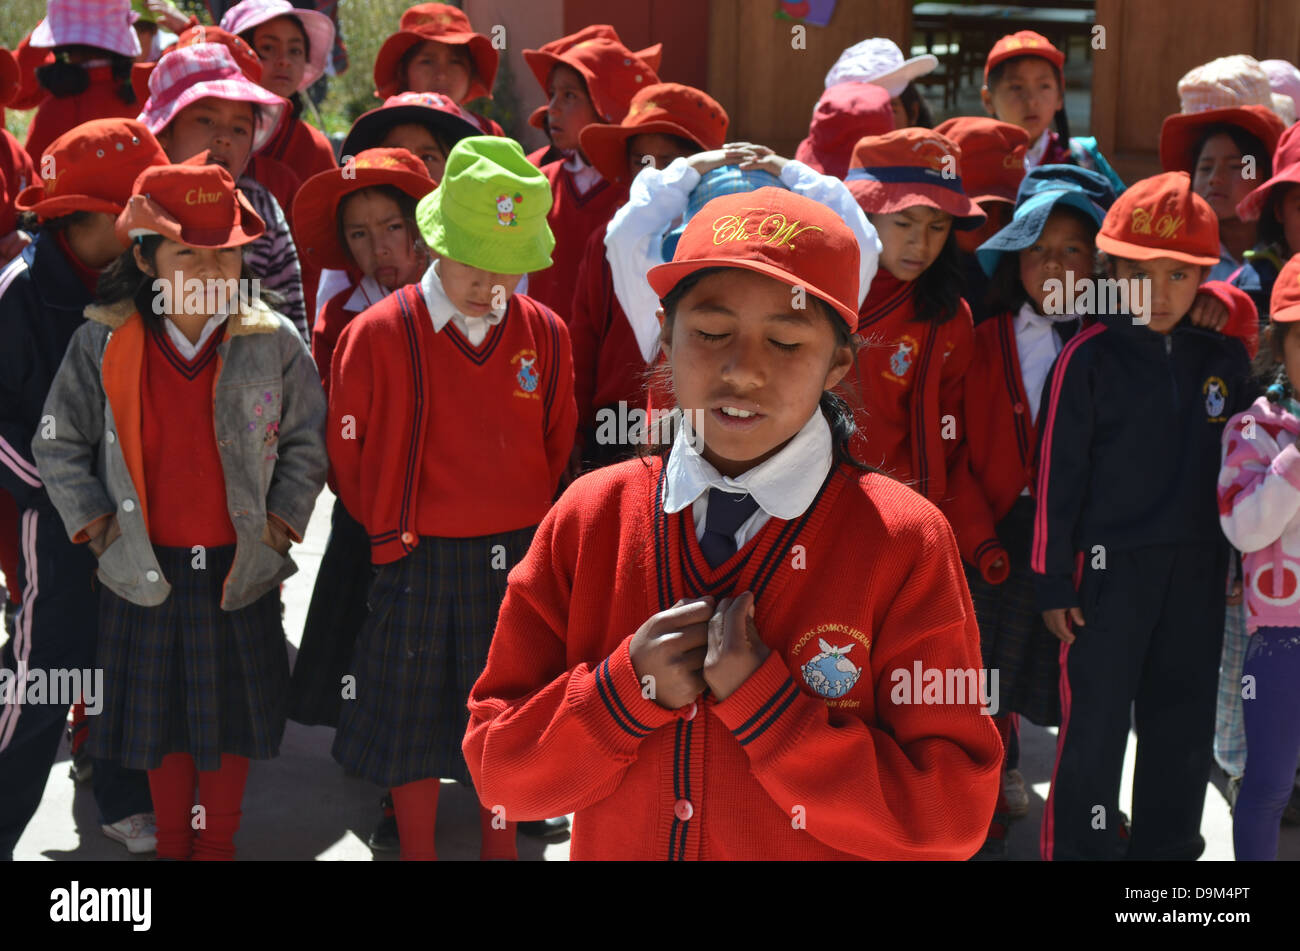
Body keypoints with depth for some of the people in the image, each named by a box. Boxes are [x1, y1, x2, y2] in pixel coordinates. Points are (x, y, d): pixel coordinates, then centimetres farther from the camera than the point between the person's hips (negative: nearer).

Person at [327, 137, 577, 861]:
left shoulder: (545, 334, -1)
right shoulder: (378, 334, -9)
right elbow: (347, 455, 0)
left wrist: (531, 528, 7)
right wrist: (396, 531, 6)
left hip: (520, 561, 2)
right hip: (418, 566, -2)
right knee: (414, 723, 9)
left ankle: (501, 845, 30)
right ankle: (417, 849, 25)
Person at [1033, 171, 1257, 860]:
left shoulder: (1227, 356, 3)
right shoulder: (1088, 359, -9)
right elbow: (1056, 474, -7)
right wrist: (1052, 581, -7)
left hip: (1198, 569, 4)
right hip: (1110, 566, -4)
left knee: (1183, 724, 13)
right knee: (1095, 725, 0)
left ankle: (1168, 845, 28)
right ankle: (1081, 847, 13)